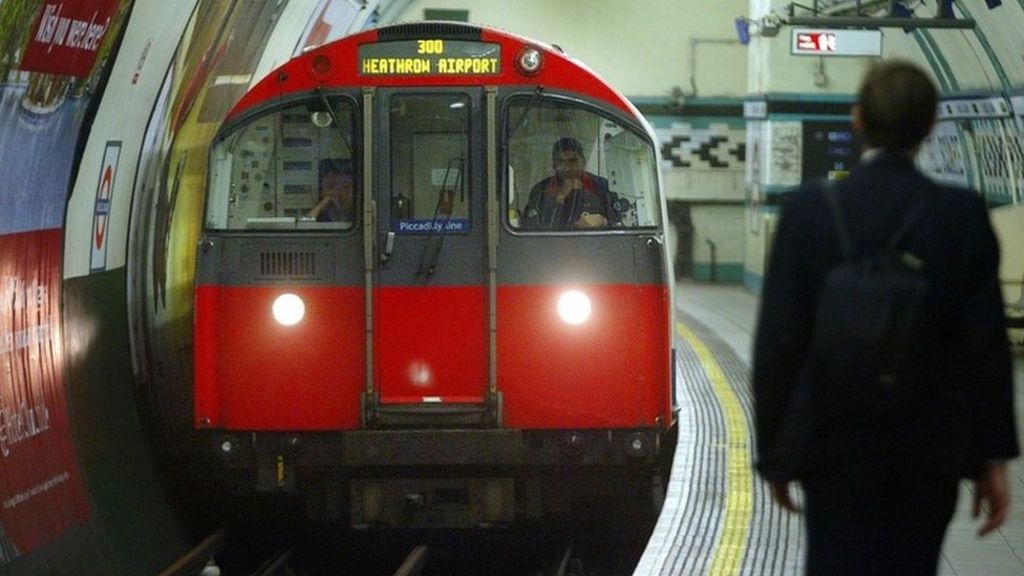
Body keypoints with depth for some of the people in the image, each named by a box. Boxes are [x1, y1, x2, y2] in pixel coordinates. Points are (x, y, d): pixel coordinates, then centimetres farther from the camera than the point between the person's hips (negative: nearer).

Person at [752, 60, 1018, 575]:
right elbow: (986, 344, -5)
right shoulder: (963, 215, -6)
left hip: (835, 449, -1)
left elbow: (777, 341, -5)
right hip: (931, 452, 1)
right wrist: (993, 458, 2)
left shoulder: (810, 209, -6)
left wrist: (774, 453, 4)